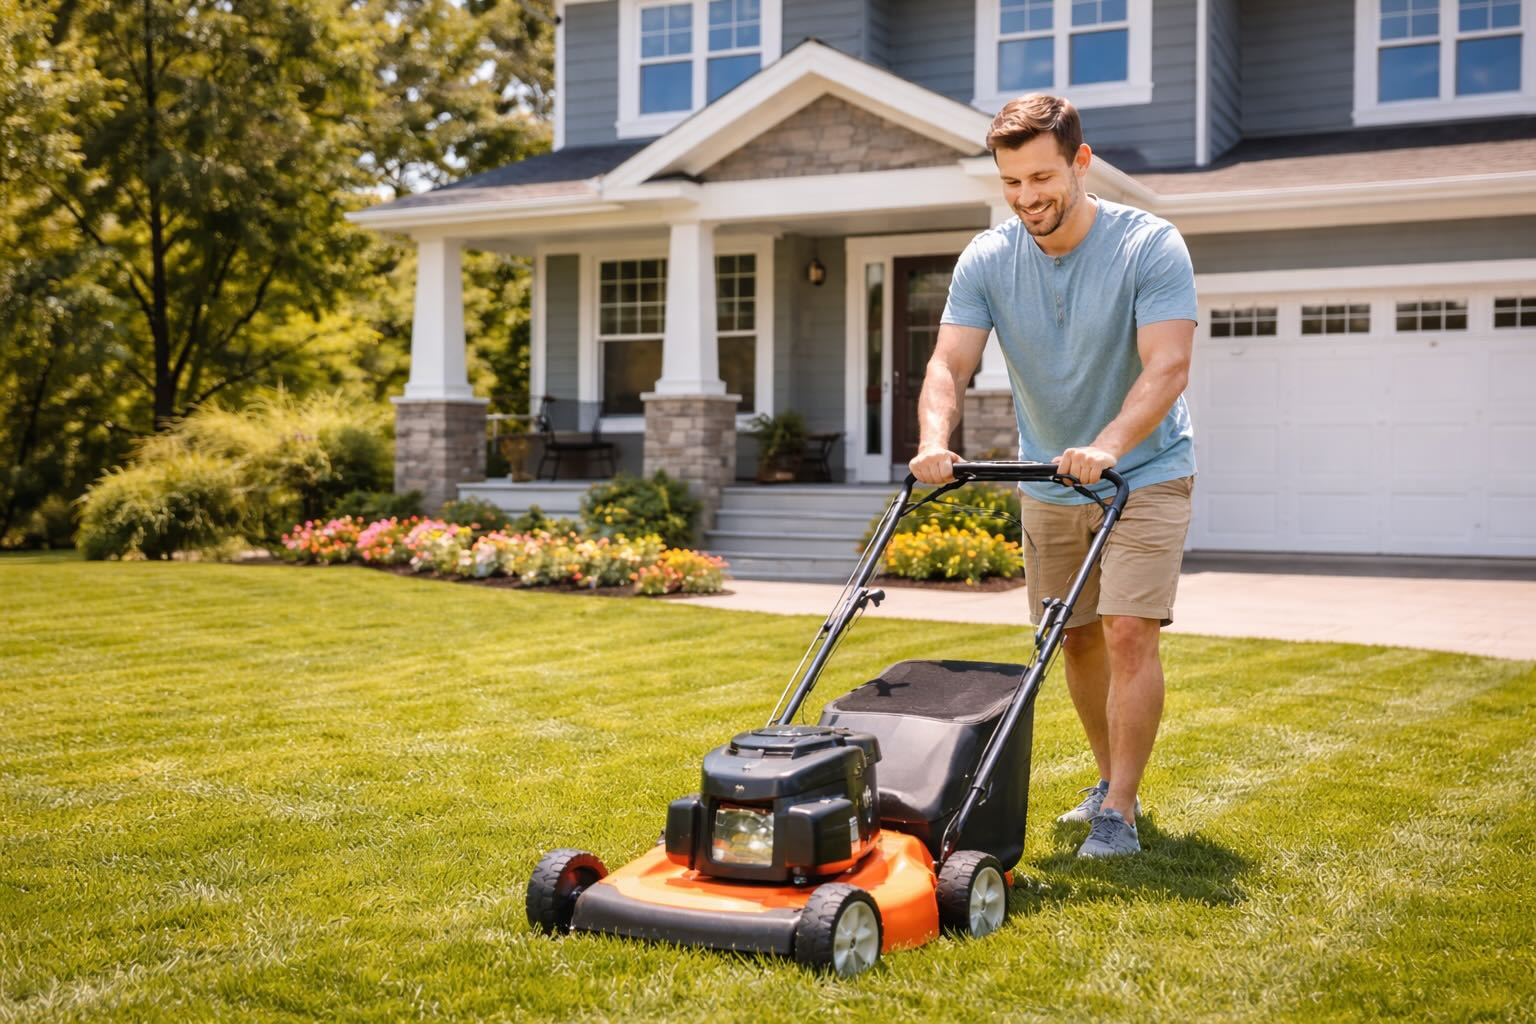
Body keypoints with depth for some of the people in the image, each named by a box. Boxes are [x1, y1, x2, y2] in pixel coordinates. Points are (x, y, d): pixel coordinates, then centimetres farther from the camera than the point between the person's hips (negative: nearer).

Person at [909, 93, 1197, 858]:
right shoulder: (987, 260, -8)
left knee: (1128, 631, -14)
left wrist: (1106, 447, -44)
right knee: (1078, 637, 12)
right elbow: (948, 365, -16)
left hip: (1143, 473, -4)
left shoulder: (1151, 247, -19)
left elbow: (1167, 367, -29)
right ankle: (1111, 779, 30)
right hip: (1046, 481, 4)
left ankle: (1118, 812, -7)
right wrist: (934, 442, -35)